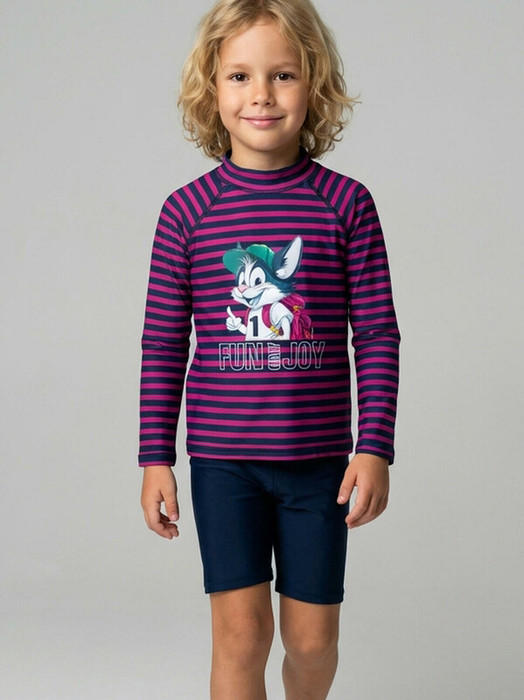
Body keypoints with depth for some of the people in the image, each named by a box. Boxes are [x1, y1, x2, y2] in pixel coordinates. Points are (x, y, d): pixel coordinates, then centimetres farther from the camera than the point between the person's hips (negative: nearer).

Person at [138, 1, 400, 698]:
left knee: (312, 636, 11)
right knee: (240, 631, 0)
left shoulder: (347, 203, -3)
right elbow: (164, 343, 2)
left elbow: (377, 334, -1)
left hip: (318, 457, 1)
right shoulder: (187, 210, -2)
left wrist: (374, 447, -6)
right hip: (221, 457, 0)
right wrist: (156, 458, 2)